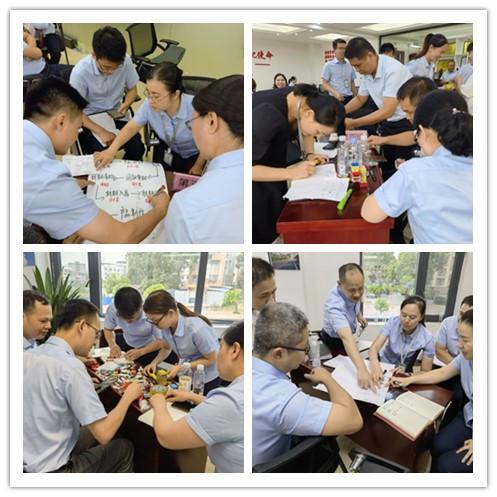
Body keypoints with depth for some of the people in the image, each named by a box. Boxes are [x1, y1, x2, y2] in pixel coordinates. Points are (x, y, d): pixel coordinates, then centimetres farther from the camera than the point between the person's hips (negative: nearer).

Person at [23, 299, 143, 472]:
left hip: (28, 460, 7)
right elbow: (104, 434, -23)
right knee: (124, 447, 13)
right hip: (50, 470, -7)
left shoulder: (29, 356, -2)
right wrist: (128, 396, -9)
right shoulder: (70, 366, -25)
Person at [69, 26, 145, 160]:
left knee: (137, 149, -18)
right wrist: (100, 131, -31)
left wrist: (126, 104, -20)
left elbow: (132, 89, 2)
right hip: (91, 119, -2)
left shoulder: (126, 61, -18)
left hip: (117, 115, 3)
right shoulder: (80, 71, -24)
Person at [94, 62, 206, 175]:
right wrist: (111, 150, -24)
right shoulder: (149, 105, -25)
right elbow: (130, 128, -10)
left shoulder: (194, 109, -36)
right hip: (168, 151, 3)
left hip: (194, 155, -3)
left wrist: (198, 166, -13)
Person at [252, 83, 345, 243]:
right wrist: (291, 173, -36)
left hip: (271, 153, 8)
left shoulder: (307, 99, -16)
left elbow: (305, 129, 9)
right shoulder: (269, 115, -40)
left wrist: (309, 154, -8)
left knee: (279, 212, 5)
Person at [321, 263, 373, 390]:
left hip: (348, 333, 7)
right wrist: (361, 369, -71)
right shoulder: (335, 305, -46)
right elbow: (346, 337, -60)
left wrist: (359, 315, -6)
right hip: (334, 341, -6)